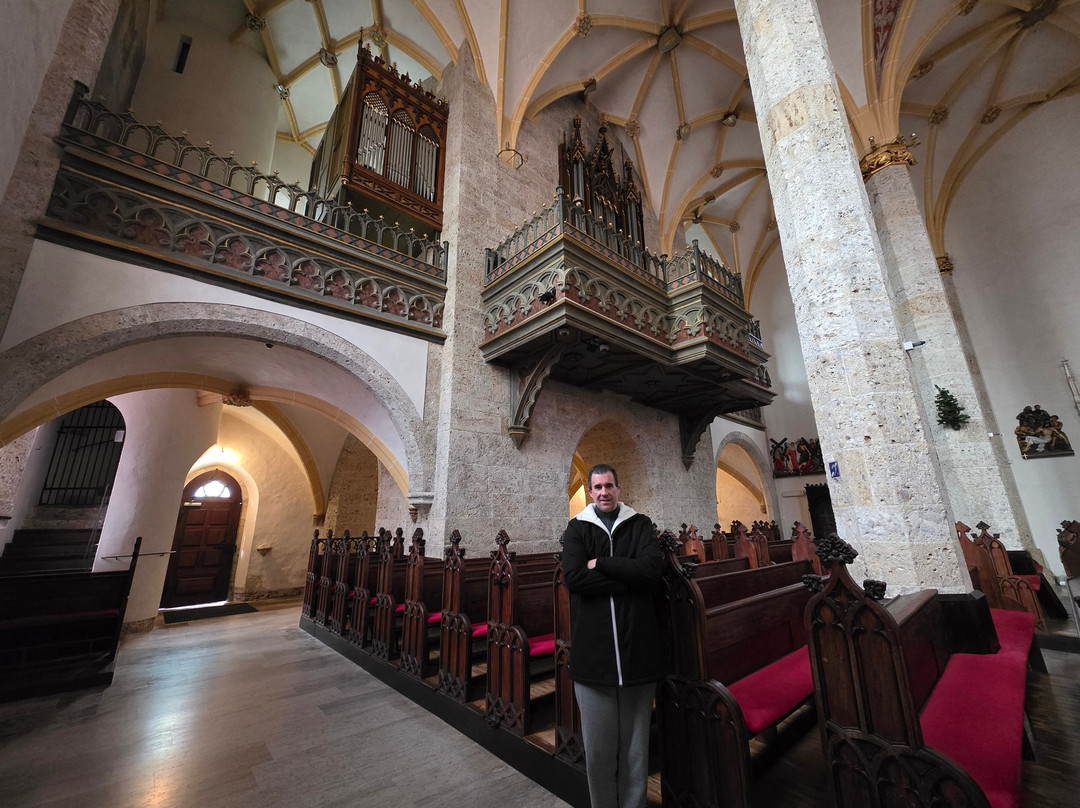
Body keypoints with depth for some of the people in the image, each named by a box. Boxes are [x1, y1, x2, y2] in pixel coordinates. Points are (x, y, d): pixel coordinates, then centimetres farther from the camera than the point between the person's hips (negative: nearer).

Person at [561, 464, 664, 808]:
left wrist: (600, 564, -12)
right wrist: (630, 577, -13)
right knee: (598, 748, 11)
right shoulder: (577, 528, 3)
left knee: (635, 746, 13)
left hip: (639, 648, 1)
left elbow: (651, 567, -12)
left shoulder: (640, 524, 4)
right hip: (592, 650, 0)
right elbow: (574, 577, -12)